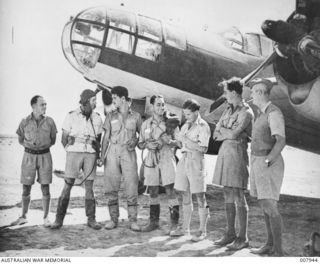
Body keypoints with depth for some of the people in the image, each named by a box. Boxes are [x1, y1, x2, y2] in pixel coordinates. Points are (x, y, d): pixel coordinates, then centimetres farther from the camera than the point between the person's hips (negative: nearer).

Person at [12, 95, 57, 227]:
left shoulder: (49, 121, -1)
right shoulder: (25, 122, -2)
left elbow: (53, 140, 10)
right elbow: (21, 140, 11)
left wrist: (42, 146, -1)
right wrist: (31, 146, -2)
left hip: (45, 156, 0)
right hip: (29, 156, 0)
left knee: (45, 187, -1)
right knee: (26, 188, 6)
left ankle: (46, 217, 10)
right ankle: (23, 217, 21)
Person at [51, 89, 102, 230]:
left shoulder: (97, 118, 7)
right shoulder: (71, 116, -1)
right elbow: (64, 138, 4)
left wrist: (97, 155, 9)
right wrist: (71, 153, 3)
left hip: (91, 155, 2)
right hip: (74, 153, -2)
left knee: (89, 187, 2)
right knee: (67, 186, -5)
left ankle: (91, 219, 10)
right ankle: (59, 219, 2)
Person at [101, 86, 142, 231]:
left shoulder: (135, 116, 6)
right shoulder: (111, 116, 9)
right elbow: (106, 137, 7)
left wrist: (135, 140, -7)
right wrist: (102, 154, -1)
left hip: (128, 153, -1)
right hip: (113, 151, 2)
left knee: (131, 187, -5)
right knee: (111, 187, 1)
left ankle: (133, 220, 3)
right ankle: (113, 219, 12)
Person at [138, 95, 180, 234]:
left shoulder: (171, 121, 2)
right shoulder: (146, 124, 10)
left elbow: (179, 142, 1)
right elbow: (140, 144, 13)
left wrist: (168, 142, -18)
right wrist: (147, 145, -8)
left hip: (167, 158, -3)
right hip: (151, 160, 3)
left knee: (170, 191, -8)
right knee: (152, 191, 8)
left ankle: (175, 223, -3)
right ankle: (153, 221, 21)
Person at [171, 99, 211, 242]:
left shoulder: (203, 126, -6)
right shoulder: (185, 126, 16)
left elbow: (203, 148, -15)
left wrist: (186, 140, -15)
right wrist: (180, 141, 0)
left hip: (196, 161, -7)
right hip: (184, 159, 7)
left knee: (200, 196, -2)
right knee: (185, 196, 11)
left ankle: (202, 230, 5)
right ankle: (185, 228, 20)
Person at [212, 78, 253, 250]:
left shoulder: (246, 112, -9)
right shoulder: (228, 110, 15)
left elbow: (233, 134, -17)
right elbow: (215, 135, 12)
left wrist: (222, 129, 1)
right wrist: (228, 133, -6)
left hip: (237, 152, -8)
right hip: (225, 152, 8)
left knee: (238, 196, -6)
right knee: (228, 195, 9)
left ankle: (243, 238, 0)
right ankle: (230, 233, 17)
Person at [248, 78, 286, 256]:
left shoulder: (274, 113, -16)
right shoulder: (262, 113, 15)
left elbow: (281, 141, -26)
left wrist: (267, 161, -29)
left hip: (269, 164, -10)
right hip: (258, 162, 10)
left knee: (270, 207, -12)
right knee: (265, 205, 14)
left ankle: (278, 252, -6)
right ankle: (270, 245, 24)